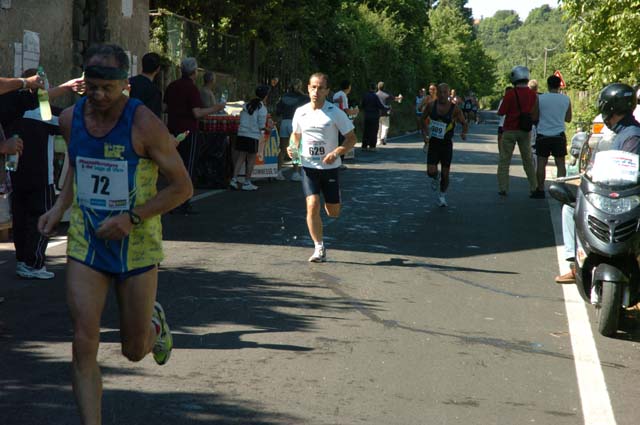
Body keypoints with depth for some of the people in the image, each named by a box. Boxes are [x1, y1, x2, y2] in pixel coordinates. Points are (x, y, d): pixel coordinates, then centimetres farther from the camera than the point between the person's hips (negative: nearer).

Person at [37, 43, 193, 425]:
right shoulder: (71, 118, 0)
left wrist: (133, 218, -20)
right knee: (84, 345, -9)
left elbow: (182, 186, -11)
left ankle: (155, 323, 46)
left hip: (136, 244, -3)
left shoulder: (144, 124, -15)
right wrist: (60, 208, 7)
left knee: (134, 349, 10)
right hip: (85, 243, 3)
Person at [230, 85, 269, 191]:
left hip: (241, 133, 5)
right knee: (251, 160, 5)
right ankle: (247, 183, 9)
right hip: (253, 135, -5)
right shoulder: (262, 108, -7)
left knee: (240, 158, 9)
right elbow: (261, 126, -9)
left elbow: (241, 119, 13)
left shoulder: (247, 105, 10)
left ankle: (234, 179, 0)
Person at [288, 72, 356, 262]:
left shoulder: (335, 113, -8)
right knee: (312, 205, -14)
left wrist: (337, 153, -21)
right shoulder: (300, 112, 2)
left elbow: (351, 138, -5)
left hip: (330, 167, -1)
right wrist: (293, 147, -2)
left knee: (333, 212, 6)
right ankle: (319, 248, -3)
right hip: (308, 166, 1)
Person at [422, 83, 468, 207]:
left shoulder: (454, 109, -9)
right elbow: (423, 118, 13)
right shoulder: (431, 106, -4)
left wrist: (464, 133, -19)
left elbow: (464, 123, 2)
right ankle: (436, 177, 25)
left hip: (446, 144, -1)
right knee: (431, 172, -13)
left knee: (445, 174, 2)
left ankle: (442, 196, 27)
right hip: (433, 144, 1)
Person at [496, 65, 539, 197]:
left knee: (504, 160, 4)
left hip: (510, 131, -4)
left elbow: (501, 112, -11)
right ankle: (534, 188, 14)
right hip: (525, 131, 4)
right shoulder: (533, 95, -2)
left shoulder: (510, 94, -16)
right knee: (528, 160, 14)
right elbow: (535, 114, 4)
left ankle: (503, 188, 0)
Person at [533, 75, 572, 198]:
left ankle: (540, 190, 7)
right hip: (559, 136, 1)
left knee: (541, 163, 5)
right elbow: (568, 119, 11)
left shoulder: (539, 98, -6)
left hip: (543, 136, -1)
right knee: (560, 164, 5)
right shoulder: (566, 99, 0)